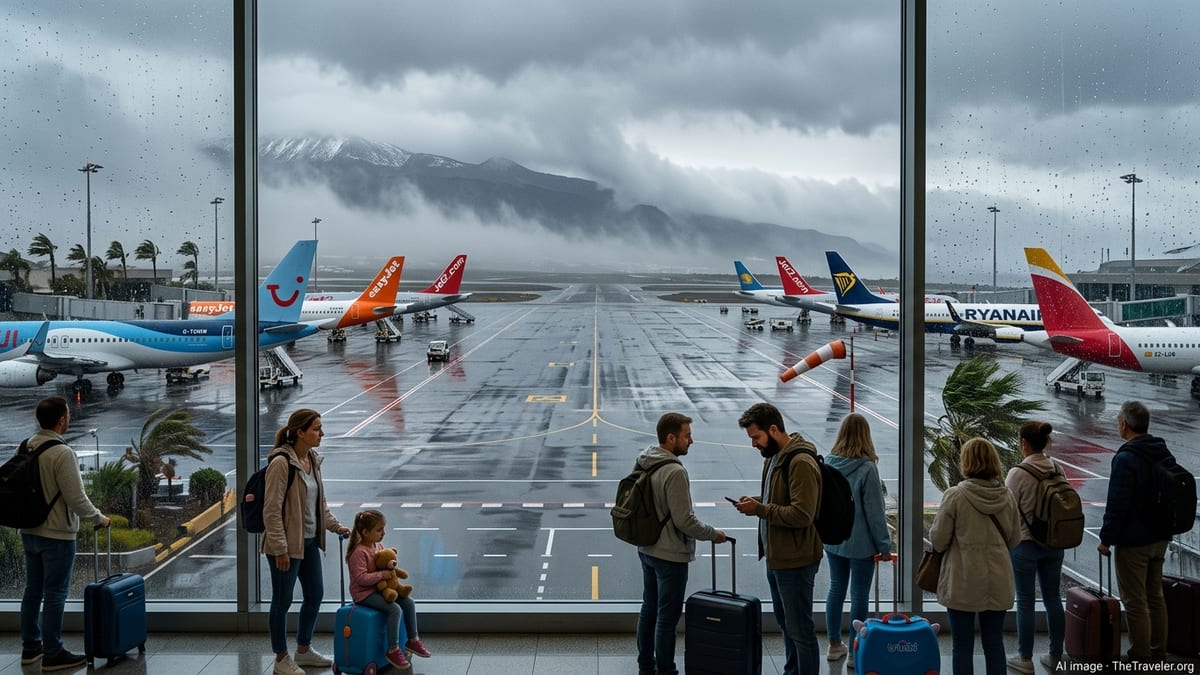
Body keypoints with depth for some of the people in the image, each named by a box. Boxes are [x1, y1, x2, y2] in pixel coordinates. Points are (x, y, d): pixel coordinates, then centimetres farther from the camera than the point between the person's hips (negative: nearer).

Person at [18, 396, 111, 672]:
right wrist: (98, 518, -4)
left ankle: (31, 647, 27)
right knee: (55, 595, 1)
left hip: (29, 532, 8)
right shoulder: (62, 453, -21)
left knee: (33, 590, 17)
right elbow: (76, 499, -21)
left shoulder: (25, 448, 3)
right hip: (56, 535, -8)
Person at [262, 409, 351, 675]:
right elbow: (271, 510, -21)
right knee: (283, 601, 6)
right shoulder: (281, 463, -20)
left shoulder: (313, 459, 5)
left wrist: (335, 526, 13)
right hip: (287, 544, -9)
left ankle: (304, 650, 36)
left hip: (310, 541, 9)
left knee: (315, 594, 17)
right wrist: (280, 549, -21)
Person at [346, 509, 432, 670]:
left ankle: (413, 640, 11)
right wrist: (382, 575, -29)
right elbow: (361, 578, -27)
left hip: (380, 588, 9)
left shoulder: (379, 546, 7)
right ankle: (393, 650, -16)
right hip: (363, 593, -9)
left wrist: (391, 571, -1)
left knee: (409, 602, -1)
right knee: (395, 609, -25)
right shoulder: (359, 552, -20)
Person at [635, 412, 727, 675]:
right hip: (670, 555, -9)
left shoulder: (643, 462, 2)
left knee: (649, 608, 19)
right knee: (668, 616, 3)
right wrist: (713, 534, -9)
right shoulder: (675, 472, -25)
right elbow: (684, 520, -23)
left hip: (646, 549, 9)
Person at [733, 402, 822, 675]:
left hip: (795, 560, -10)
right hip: (776, 556, 10)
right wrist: (756, 501, 2)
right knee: (785, 623, 23)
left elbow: (802, 515, -27)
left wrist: (760, 509, -23)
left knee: (800, 630, 1)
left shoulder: (801, 463, -22)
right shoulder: (773, 456, 9)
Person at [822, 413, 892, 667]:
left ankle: (834, 645, 28)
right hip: (860, 542, -5)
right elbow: (874, 511, -15)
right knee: (859, 594, 6)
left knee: (836, 589, 18)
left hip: (833, 540, 5)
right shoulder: (867, 468, -19)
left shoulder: (828, 463, -3)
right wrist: (884, 545, -6)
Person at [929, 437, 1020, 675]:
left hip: (963, 584, -4)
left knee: (962, 646, 6)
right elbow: (1014, 540, 9)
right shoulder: (1007, 497, -1)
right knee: (994, 643, 14)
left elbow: (938, 540, -9)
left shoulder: (955, 496, -14)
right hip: (998, 583, 4)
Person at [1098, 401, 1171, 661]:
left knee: (1135, 601, 0)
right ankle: (1158, 652, 27)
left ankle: (1140, 658, 6)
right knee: (1155, 596, 18)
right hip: (1160, 538, 9)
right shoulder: (1163, 453, 6)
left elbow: (1117, 505, -22)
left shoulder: (1126, 459, -21)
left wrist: (1106, 539, -13)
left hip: (1133, 542, -9)